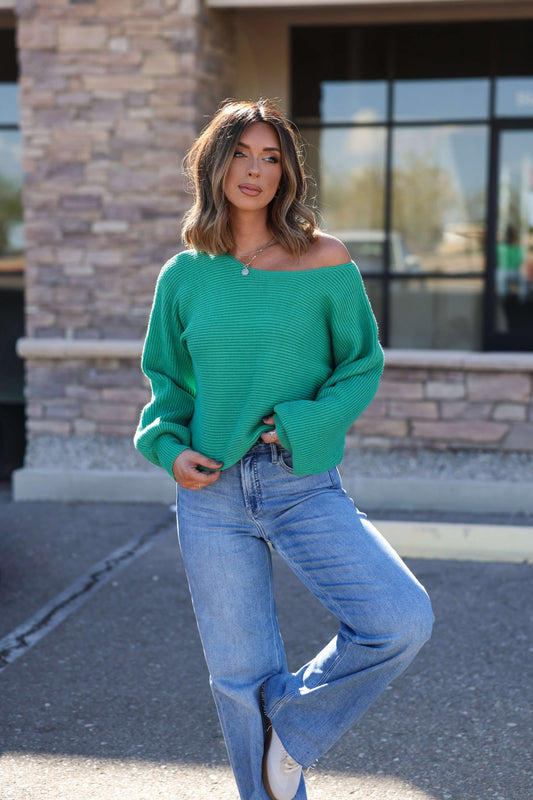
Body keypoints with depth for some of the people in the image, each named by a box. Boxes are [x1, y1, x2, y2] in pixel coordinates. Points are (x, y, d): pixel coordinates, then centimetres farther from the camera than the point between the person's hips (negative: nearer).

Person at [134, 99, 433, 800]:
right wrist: (169, 447, -2)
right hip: (210, 491, 2)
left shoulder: (325, 261, -1)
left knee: (403, 620, -19)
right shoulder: (183, 276, 6)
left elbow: (362, 365, 4)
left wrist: (302, 424, -11)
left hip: (304, 487, -1)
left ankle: (296, 720, 7)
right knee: (241, 674, 6)